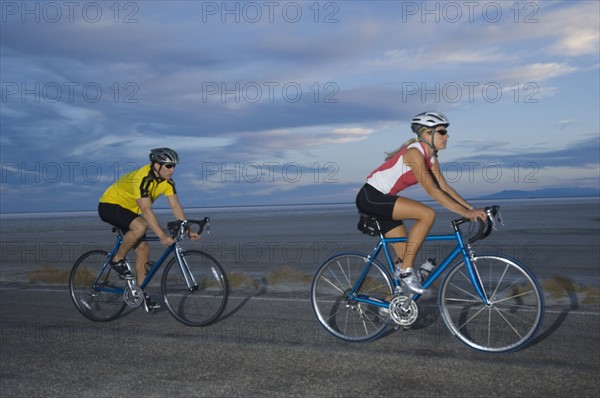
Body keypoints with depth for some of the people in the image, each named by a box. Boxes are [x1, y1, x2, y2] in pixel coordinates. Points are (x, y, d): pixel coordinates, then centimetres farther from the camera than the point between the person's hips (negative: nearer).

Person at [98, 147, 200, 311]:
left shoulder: (167, 181, -9)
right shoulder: (142, 178, -33)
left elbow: (176, 206, -10)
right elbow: (146, 210, -39)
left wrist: (187, 230, -20)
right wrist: (162, 236, -44)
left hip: (128, 210, 8)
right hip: (109, 205, -8)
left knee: (143, 249, -1)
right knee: (140, 226, -34)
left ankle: (142, 293, 6)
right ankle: (117, 260, -12)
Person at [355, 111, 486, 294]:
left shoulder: (431, 157, 8)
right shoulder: (414, 152, -20)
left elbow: (445, 187, 7)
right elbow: (432, 191, -26)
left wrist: (472, 208, -3)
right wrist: (465, 212, -27)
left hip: (382, 200, 10)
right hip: (371, 197, -10)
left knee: (405, 254, 6)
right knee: (427, 214, -23)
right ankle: (406, 270, -14)